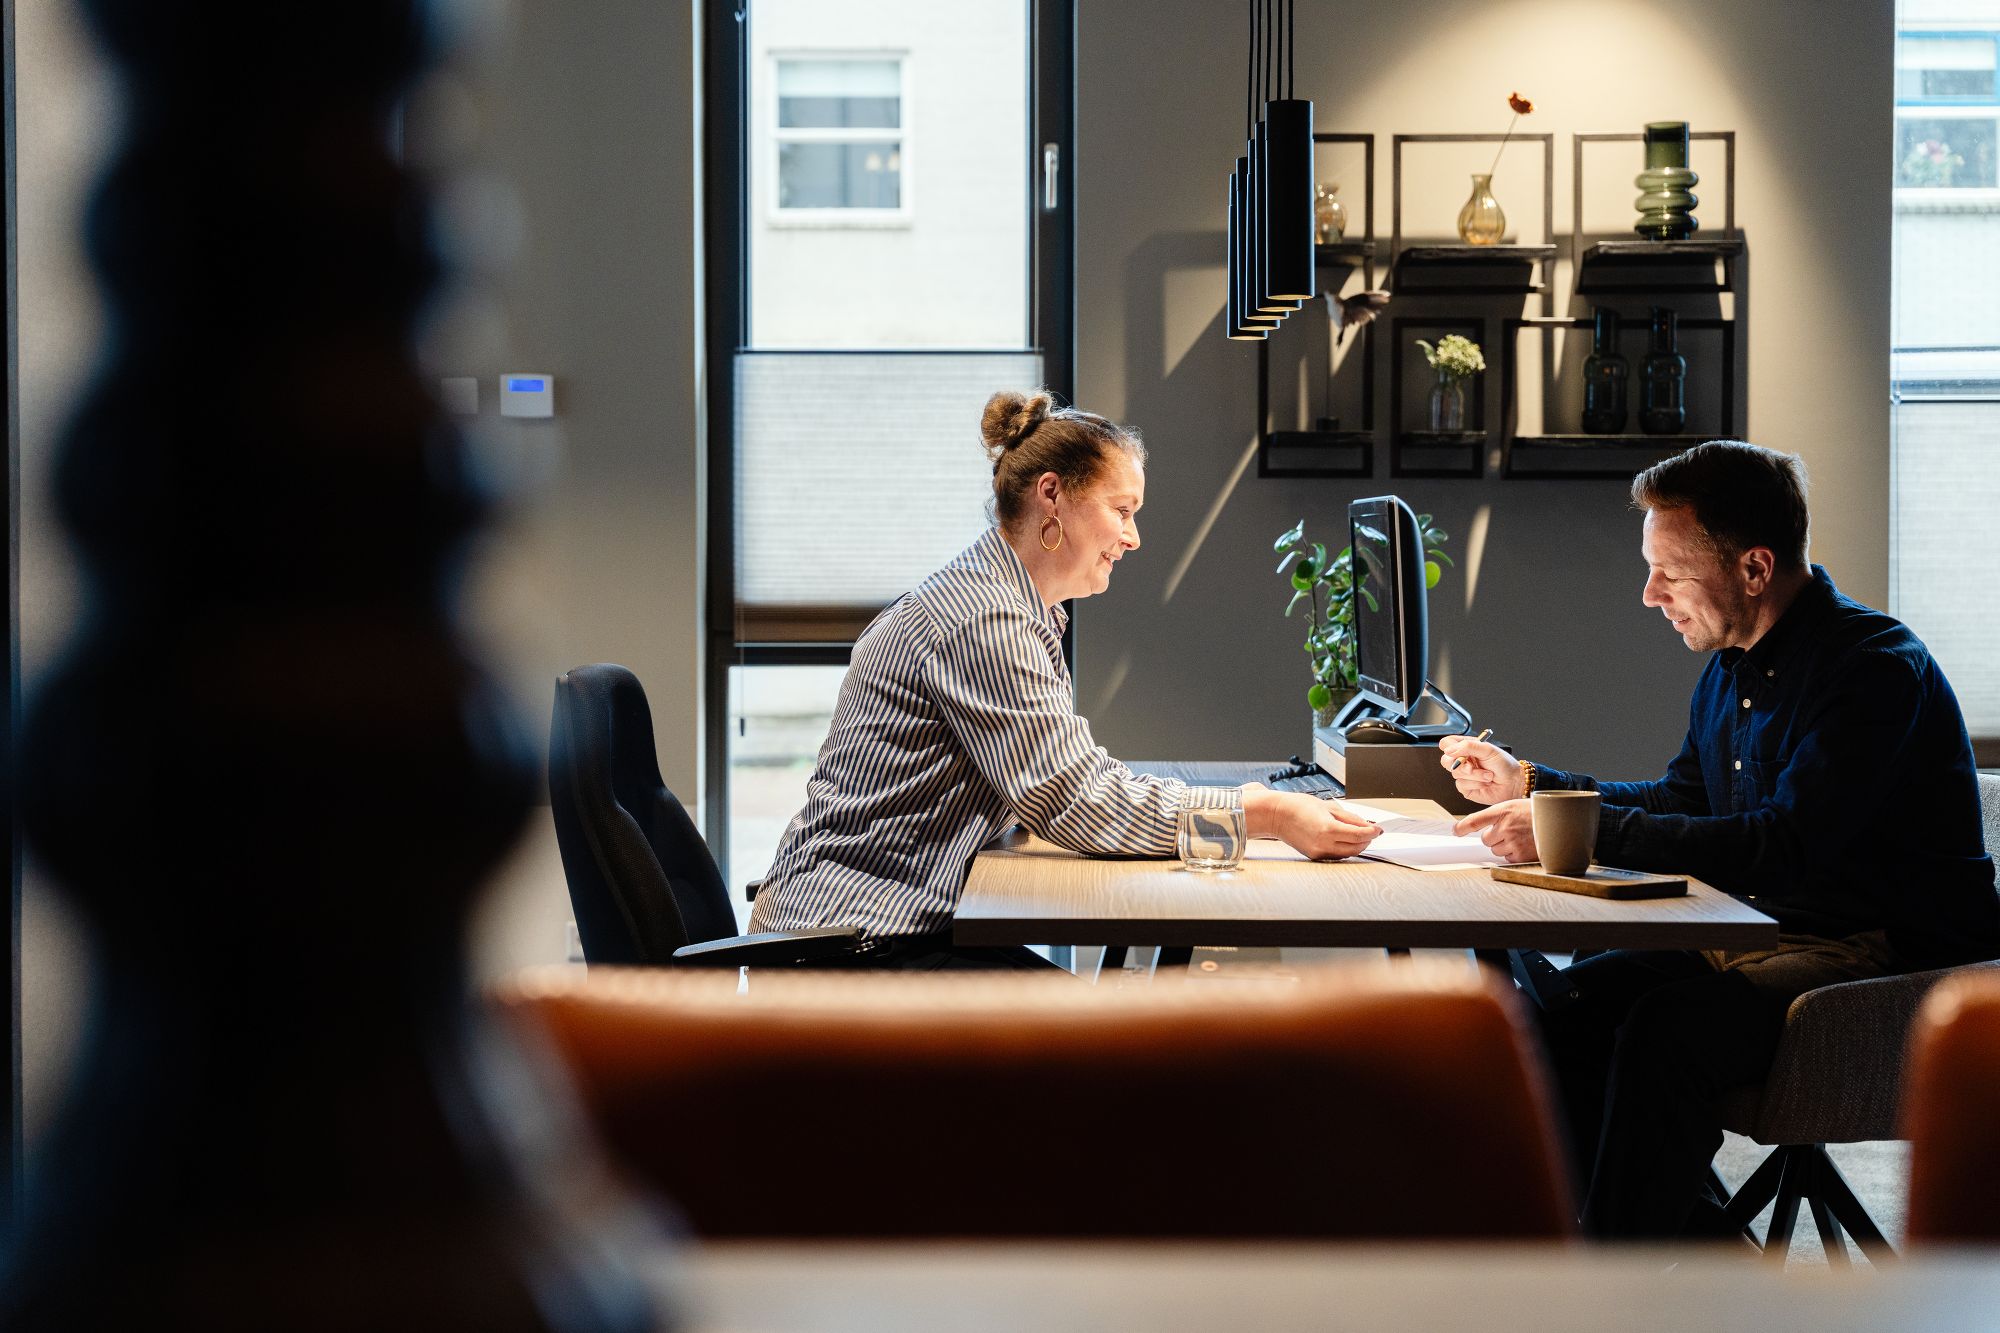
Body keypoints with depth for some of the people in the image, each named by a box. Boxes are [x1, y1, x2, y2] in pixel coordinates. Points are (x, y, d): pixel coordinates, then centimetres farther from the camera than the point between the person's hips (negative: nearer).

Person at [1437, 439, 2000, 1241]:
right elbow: (1684, 802, 23)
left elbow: (1784, 845, -29)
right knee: (1565, 1007, -6)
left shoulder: (1875, 669, -19)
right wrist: (1530, 784, 12)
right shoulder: (1732, 667, 10)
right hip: (1765, 936, 9)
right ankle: (1693, 1238, 1)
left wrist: (1582, 831, -30)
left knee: (1667, 1030, -30)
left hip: (1888, 960, -9)